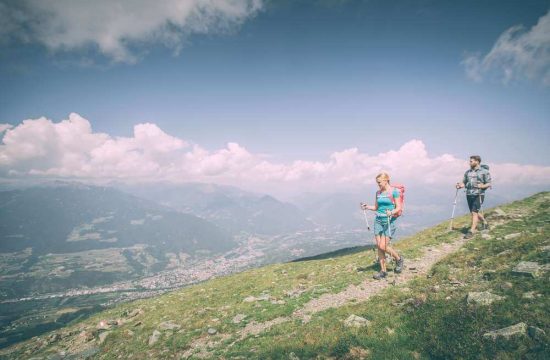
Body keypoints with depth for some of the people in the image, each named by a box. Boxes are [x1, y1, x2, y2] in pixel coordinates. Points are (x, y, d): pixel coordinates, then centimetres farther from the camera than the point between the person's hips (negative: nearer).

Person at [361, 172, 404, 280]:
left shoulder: (394, 192, -7)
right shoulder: (378, 193, 10)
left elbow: (399, 207, -9)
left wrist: (391, 212, -28)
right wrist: (367, 207, -2)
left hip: (389, 221, -6)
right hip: (378, 220, 6)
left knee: (383, 246, -11)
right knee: (379, 246, 3)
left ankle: (399, 259, 17)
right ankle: (383, 271, 13)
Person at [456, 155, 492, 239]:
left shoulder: (484, 171, -3)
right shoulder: (467, 172, 12)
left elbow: (489, 184, -5)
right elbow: (464, 182, 15)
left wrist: (482, 186, -24)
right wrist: (460, 185, -7)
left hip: (479, 195, -6)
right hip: (469, 194, 6)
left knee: (474, 212, -12)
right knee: (475, 212, 15)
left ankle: (472, 231, -10)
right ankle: (485, 223, 40)